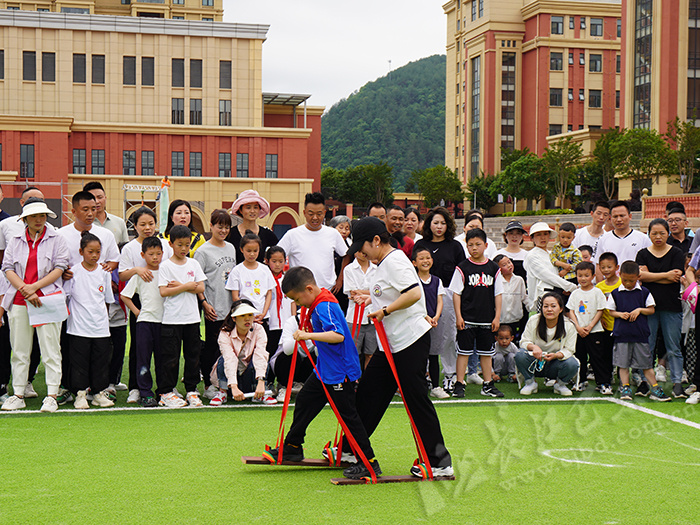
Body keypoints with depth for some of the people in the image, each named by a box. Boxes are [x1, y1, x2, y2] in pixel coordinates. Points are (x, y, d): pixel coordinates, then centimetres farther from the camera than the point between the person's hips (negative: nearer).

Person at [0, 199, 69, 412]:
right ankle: (18, 395, 13)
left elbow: (59, 268, -3)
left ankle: (52, 395, -1)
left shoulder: (56, 239, 5)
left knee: (50, 350, -4)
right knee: (19, 351, 6)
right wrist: (25, 290, -12)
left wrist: (34, 287, -12)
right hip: (18, 301, 3)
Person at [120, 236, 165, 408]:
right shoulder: (139, 275, 2)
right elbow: (124, 295, 5)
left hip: (163, 320, 2)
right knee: (143, 357, -3)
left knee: (163, 358, 6)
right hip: (144, 320, -2)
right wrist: (136, 311, 0)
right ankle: (145, 393, 1)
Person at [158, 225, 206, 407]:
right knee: (171, 356, -1)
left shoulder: (193, 264, 8)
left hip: (192, 317, 4)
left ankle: (192, 389, 16)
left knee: (193, 354, 7)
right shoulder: (165, 266, -3)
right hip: (172, 318, -4)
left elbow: (200, 288, 0)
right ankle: (166, 392, 7)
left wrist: (178, 286, -10)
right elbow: (163, 291, -13)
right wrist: (186, 286, -12)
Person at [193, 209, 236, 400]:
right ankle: (208, 386, 7)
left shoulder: (231, 248, 13)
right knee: (212, 348, -1)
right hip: (214, 310, -6)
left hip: (232, 308, 6)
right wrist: (205, 303, -14)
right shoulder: (203, 251, -6)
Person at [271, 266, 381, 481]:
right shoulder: (317, 304, 8)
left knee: (347, 415, -6)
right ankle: (292, 447, 35)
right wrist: (307, 333, 14)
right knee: (304, 401, 19)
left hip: (340, 372, -11)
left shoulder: (325, 306, -23)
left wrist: (309, 335, -39)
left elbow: (338, 335, -36)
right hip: (324, 369, 11)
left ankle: (369, 463, 2)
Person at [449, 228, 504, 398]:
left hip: (487, 319, 3)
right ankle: (459, 384, 7)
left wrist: (497, 317, 3)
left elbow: (498, 293, 8)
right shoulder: (462, 268, -2)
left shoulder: (493, 268, 4)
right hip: (466, 319, -2)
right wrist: (458, 316, -7)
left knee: (486, 352, 9)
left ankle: (488, 385, 18)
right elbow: (456, 293, -2)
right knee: (464, 350, 0)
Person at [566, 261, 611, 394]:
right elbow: (571, 311, 5)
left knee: (598, 357, -5)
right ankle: (581, 381, 21)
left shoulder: (597, 292, -2)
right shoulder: (575, 293, 8)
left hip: (595, 331, -3)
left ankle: (603, 383, -1)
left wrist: (589, 327, -12)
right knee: (579, 357, 8)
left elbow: (600, 311, -4)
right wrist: (578, 327, -8)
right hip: (578, 332, 3)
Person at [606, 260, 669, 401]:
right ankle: (625, 388, 12)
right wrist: (620, 314, -11)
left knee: (646, 363, 3)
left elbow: (651, 309, 6)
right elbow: (611, 311, 8)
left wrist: (639, 310, -11)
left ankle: (655, 389, 8)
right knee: (623, 363, 3)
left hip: (641, 334, -1)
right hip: (622, 334, 1)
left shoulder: (644, 292, 3)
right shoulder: (615, 294, 4)